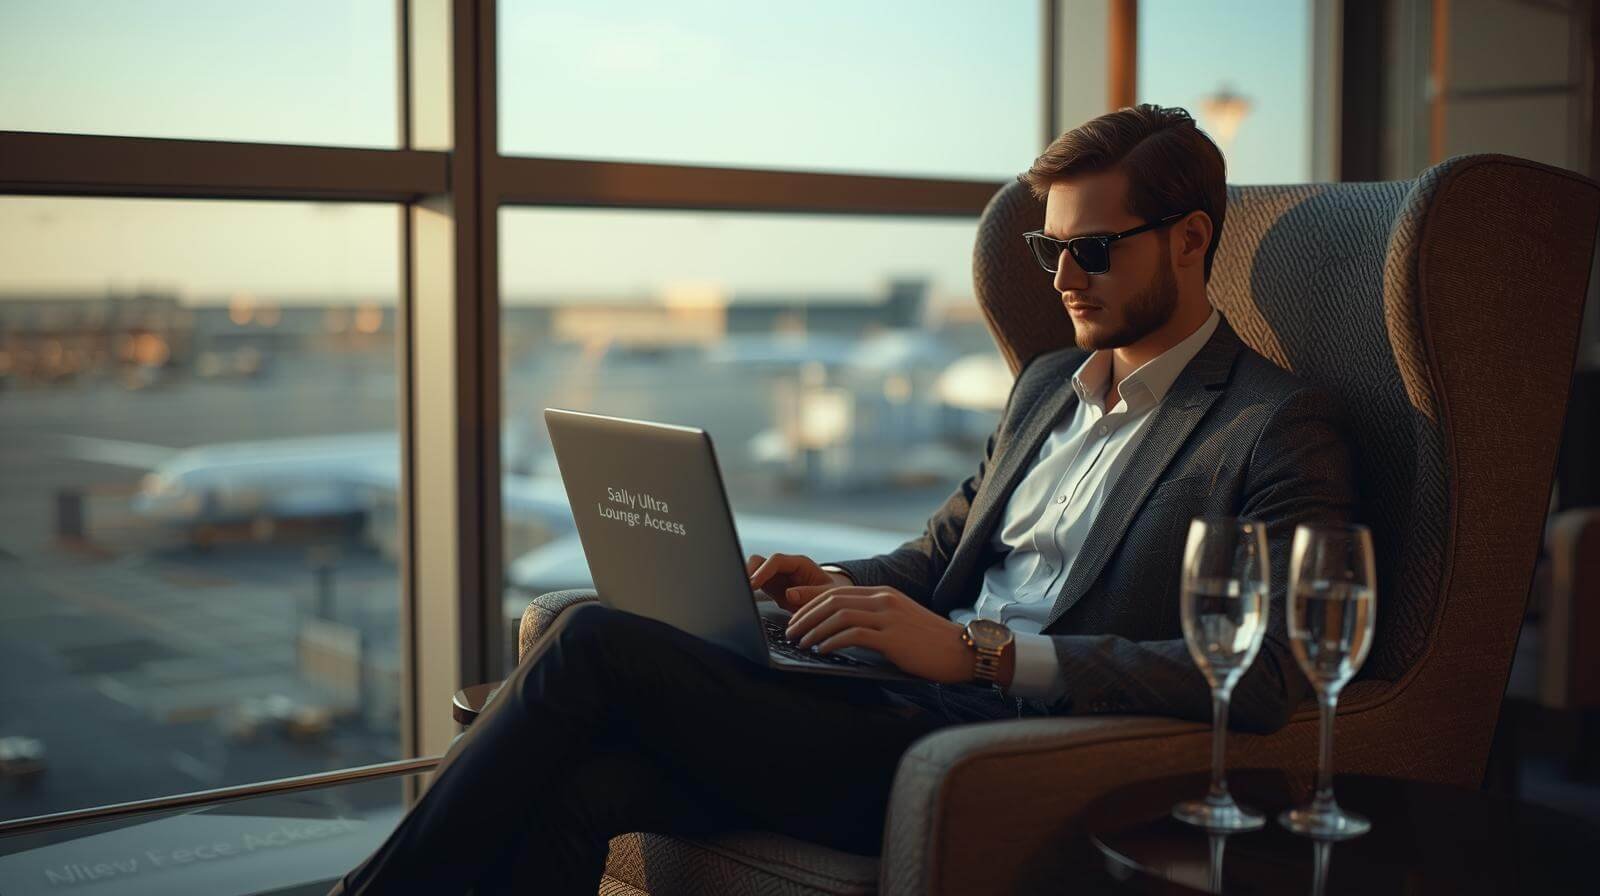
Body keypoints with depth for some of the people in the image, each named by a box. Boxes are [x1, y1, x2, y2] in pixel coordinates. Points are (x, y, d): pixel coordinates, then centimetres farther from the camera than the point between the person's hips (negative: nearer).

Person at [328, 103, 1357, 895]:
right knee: (576, 779, -20)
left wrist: (979, 650, -21)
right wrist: (836, 587, 2)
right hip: (905, 702, 7)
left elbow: (1265, 676, -15)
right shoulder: (1049, 382, 23)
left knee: (596, 642, -17)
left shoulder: (1283, 426, -3)